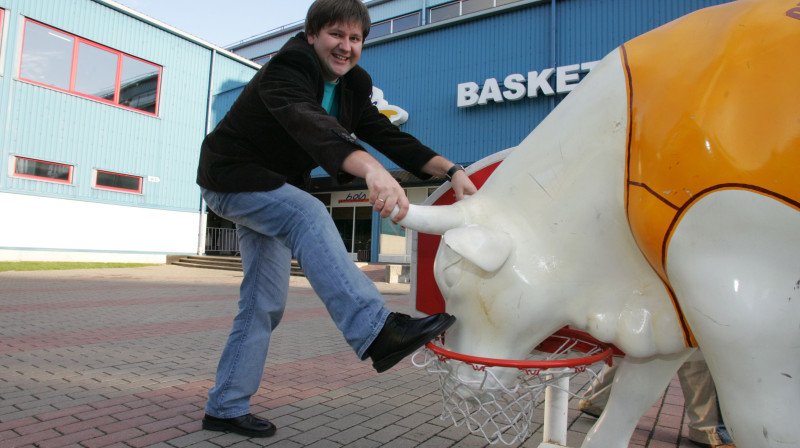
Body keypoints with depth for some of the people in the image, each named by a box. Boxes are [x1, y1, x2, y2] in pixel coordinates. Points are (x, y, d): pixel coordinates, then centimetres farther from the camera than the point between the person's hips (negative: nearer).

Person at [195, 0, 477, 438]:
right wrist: (371, 168, -63)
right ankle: (376, 329, -47)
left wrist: (451, 170, -21)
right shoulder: (285, 71, -23)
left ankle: (224, 407, 17)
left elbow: (387, 135, -8)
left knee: (266, 303, 5)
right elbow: (310, 124, -45)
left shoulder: (350, 86, 1)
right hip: (231, 178, -7)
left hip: (273, 189, 8)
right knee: (308, 213, -36)